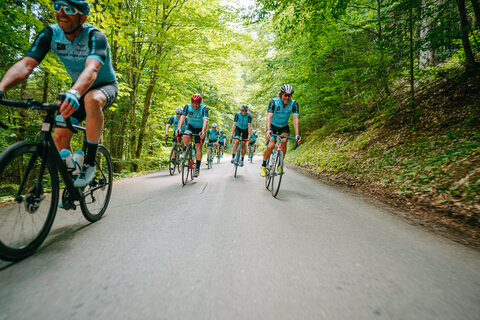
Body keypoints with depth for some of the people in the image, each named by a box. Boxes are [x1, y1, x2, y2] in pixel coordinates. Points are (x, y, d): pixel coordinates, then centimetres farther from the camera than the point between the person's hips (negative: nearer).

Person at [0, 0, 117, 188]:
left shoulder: (95, 37, -25)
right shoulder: (50, 34, -12)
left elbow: (91, 69, -44)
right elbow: (26, 64, -22)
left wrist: (73, 94, -63)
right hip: (78, 88, 5)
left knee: (92, 99, -40)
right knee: (59, 136, -7)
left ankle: (89, 163, -26)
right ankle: (72, 185, 14)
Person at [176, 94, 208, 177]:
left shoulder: (204, 108, -23)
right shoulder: (188, 106, -16)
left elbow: (205, 120, -36)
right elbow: (182, 117, -26)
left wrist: (203, 131, -52)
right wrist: (178, 128, -42)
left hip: (200, 128, -2)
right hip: (190, 126, 2)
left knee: (198, 147, -8)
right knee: (185, 137, -31)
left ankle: (197, 168, -1)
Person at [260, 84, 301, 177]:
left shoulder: (294, 104, -18)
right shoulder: (273, 102, -23)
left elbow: (295, 119, -26)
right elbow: (269, 116, -34)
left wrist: (297, 134, -39)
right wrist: (268, 130, -51)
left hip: (284, 127, 2)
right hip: (273, 126, -2)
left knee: (284, 142, -25)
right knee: (271, 146, -20)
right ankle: (263, 166, 2)